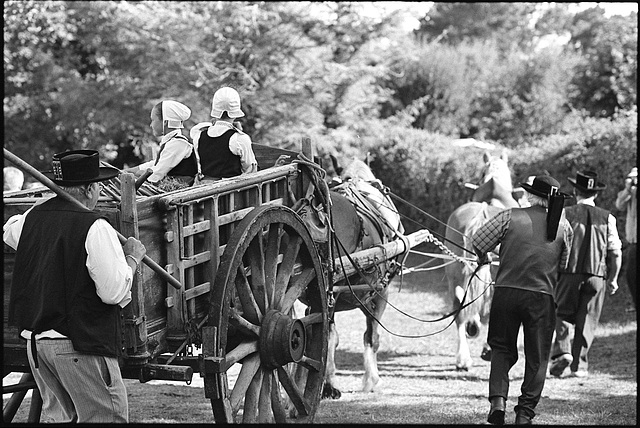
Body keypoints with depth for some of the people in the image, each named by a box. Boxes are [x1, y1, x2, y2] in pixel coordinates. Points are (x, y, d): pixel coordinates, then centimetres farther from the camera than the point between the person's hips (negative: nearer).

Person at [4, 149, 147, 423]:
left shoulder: (33, 216, 7)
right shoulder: (94, 228, -17)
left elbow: (9, 232, 33)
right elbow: (114, 292, -19)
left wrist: (50, 201, 37)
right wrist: (131, 258, -3)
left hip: (34, 338, 8)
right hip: (80, 343, -8)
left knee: (57, 413, 18)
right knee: (107, 416, -2)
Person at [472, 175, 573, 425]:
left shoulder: (511, 216, -3)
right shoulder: (563, 227, 3)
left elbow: (478, 242, -4)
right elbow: (563, 265, 10)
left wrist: (484, 259, 17)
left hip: (506, 292, 0)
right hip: (542, 296, 0)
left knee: (502, 349, 16)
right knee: (537, 357, 12)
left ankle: (498, 400, -2)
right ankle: (525, 412, 11)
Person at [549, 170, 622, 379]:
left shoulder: (565, 214, -2)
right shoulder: (607, 218, 3)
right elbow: (615, 252, 4)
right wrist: (613, 279, 15)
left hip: (569, 273, -1)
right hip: (596, 275, 1)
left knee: (563, 314, 11)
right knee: (587, 321, 9)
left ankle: (562, 350, -12)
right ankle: (579, 365, 9)